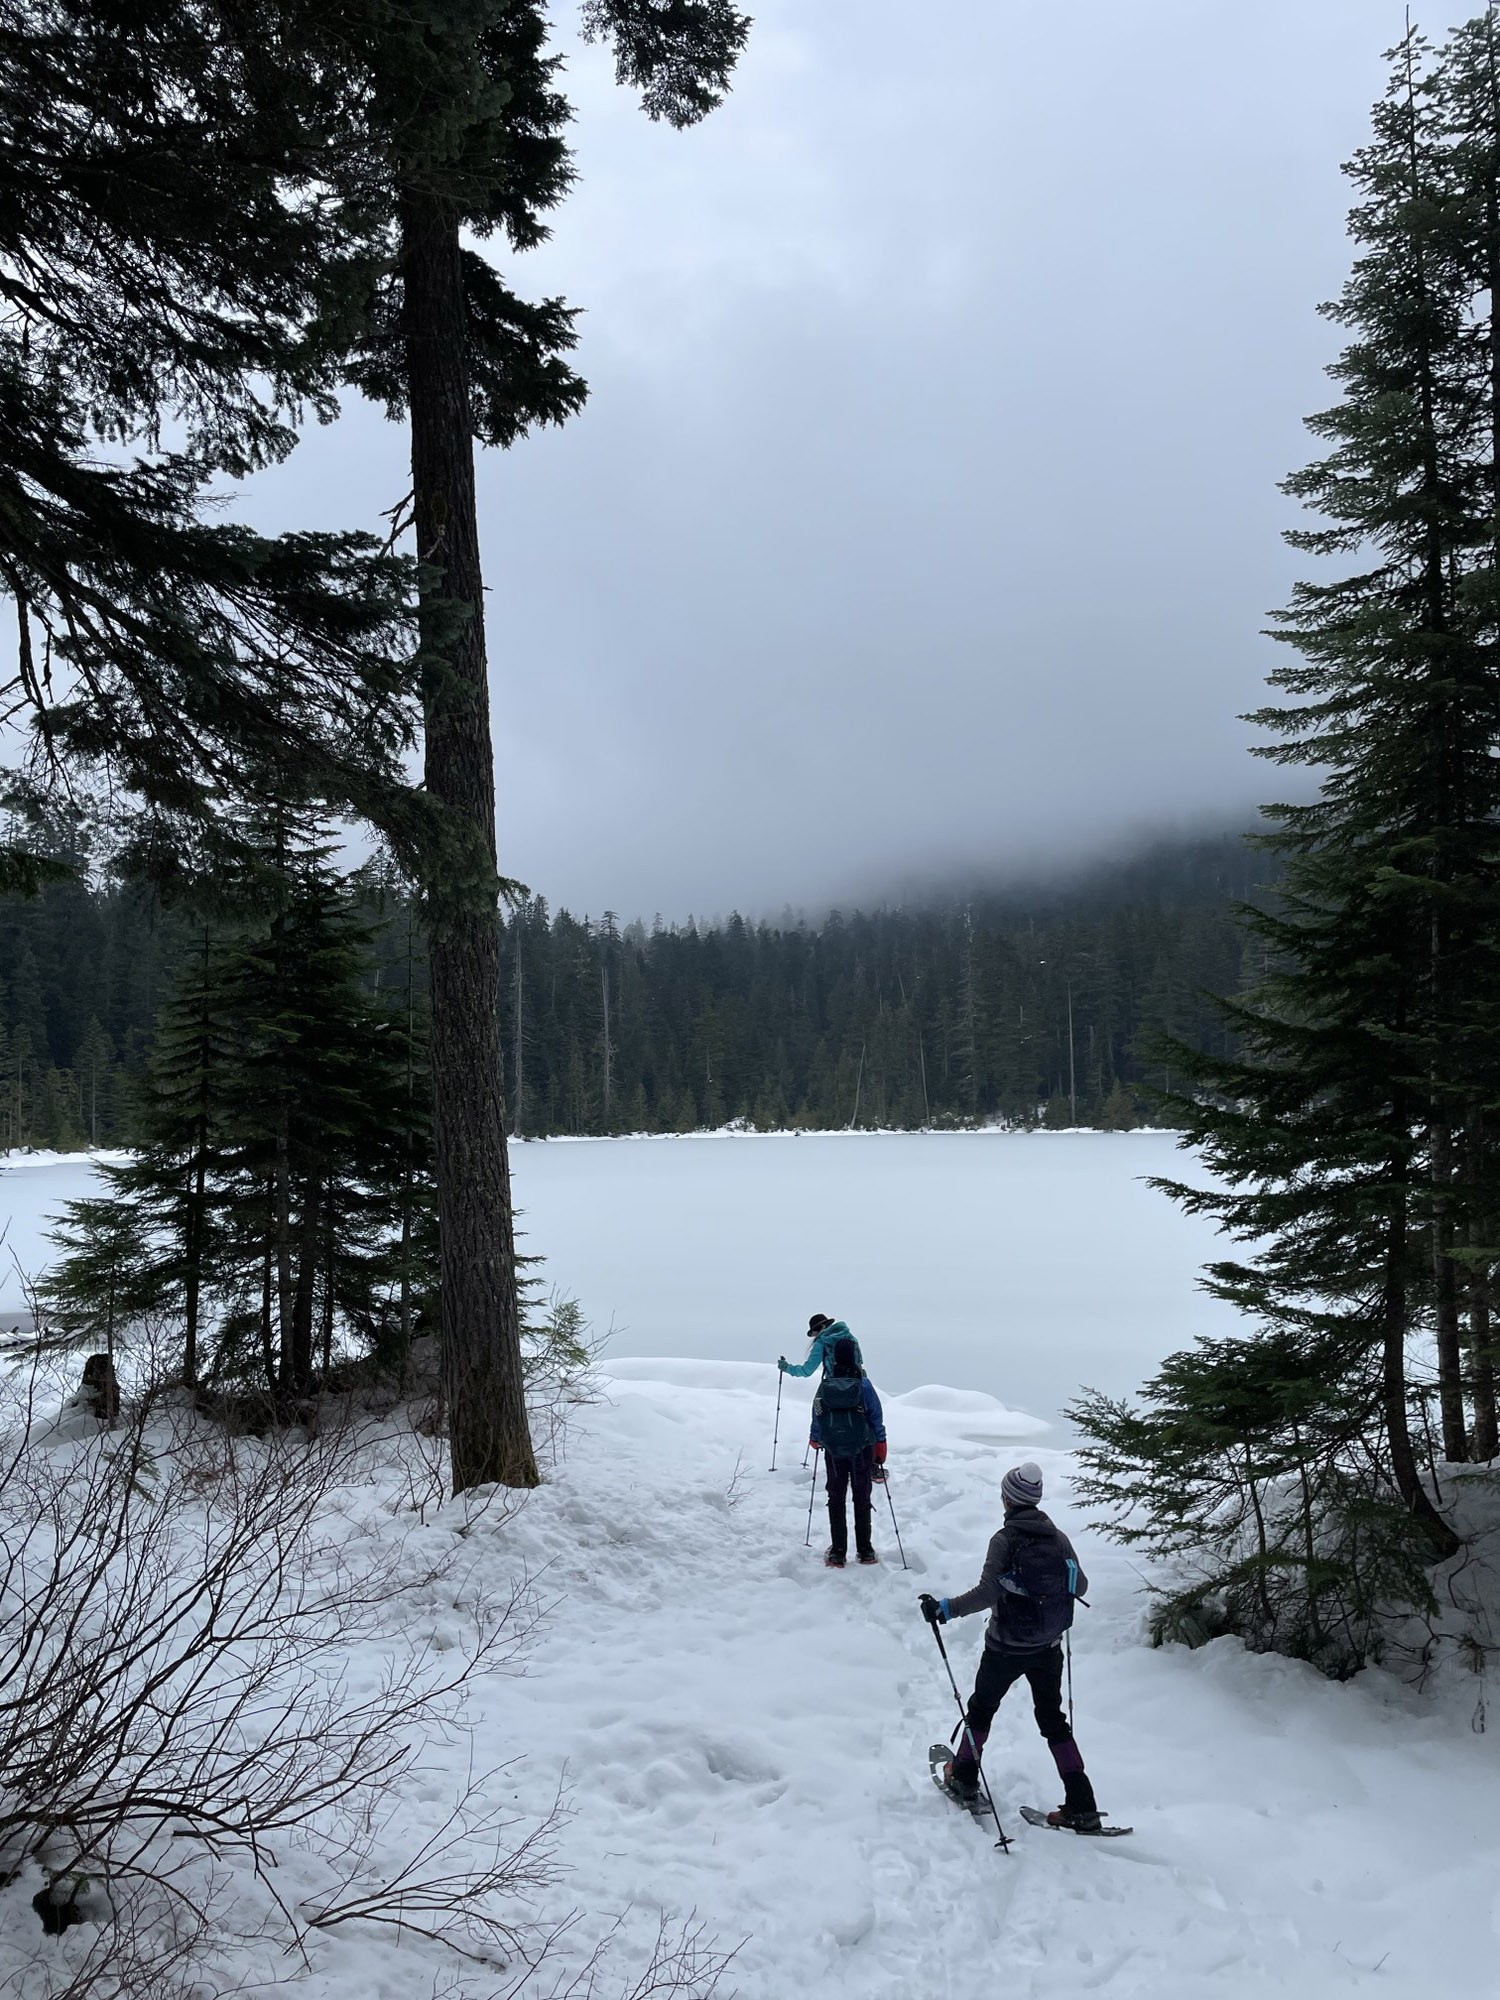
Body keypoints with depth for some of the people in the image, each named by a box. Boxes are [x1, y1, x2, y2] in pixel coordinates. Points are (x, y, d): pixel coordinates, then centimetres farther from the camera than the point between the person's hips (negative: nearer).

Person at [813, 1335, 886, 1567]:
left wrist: (815, 1438, 20)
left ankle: (838, 1552, 10)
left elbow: (817, 1414, 3)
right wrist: (881, 1443, 8)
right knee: (862, 1499, 12)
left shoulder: (825, 1385, -7)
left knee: (836, 1499, 11)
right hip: (861, 1449, -1)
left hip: (833, 1450, 1)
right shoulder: (863, 1384, -11)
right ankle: (865, 1550, 16)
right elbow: (876, 1416, -5)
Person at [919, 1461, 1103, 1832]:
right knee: (1053, 1719, 16)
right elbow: (1079, 1585, 6)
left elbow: (989, 1592, -27)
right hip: (1049, 1648, 4)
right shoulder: (1057, 1537, -5)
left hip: (1006, 1648, -4)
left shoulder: (1004, 1539, -18)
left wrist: (945, 1608, -21)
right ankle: (1082, 1806, 10)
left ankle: (963, 1780, 34)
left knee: (981, 1707, 20)